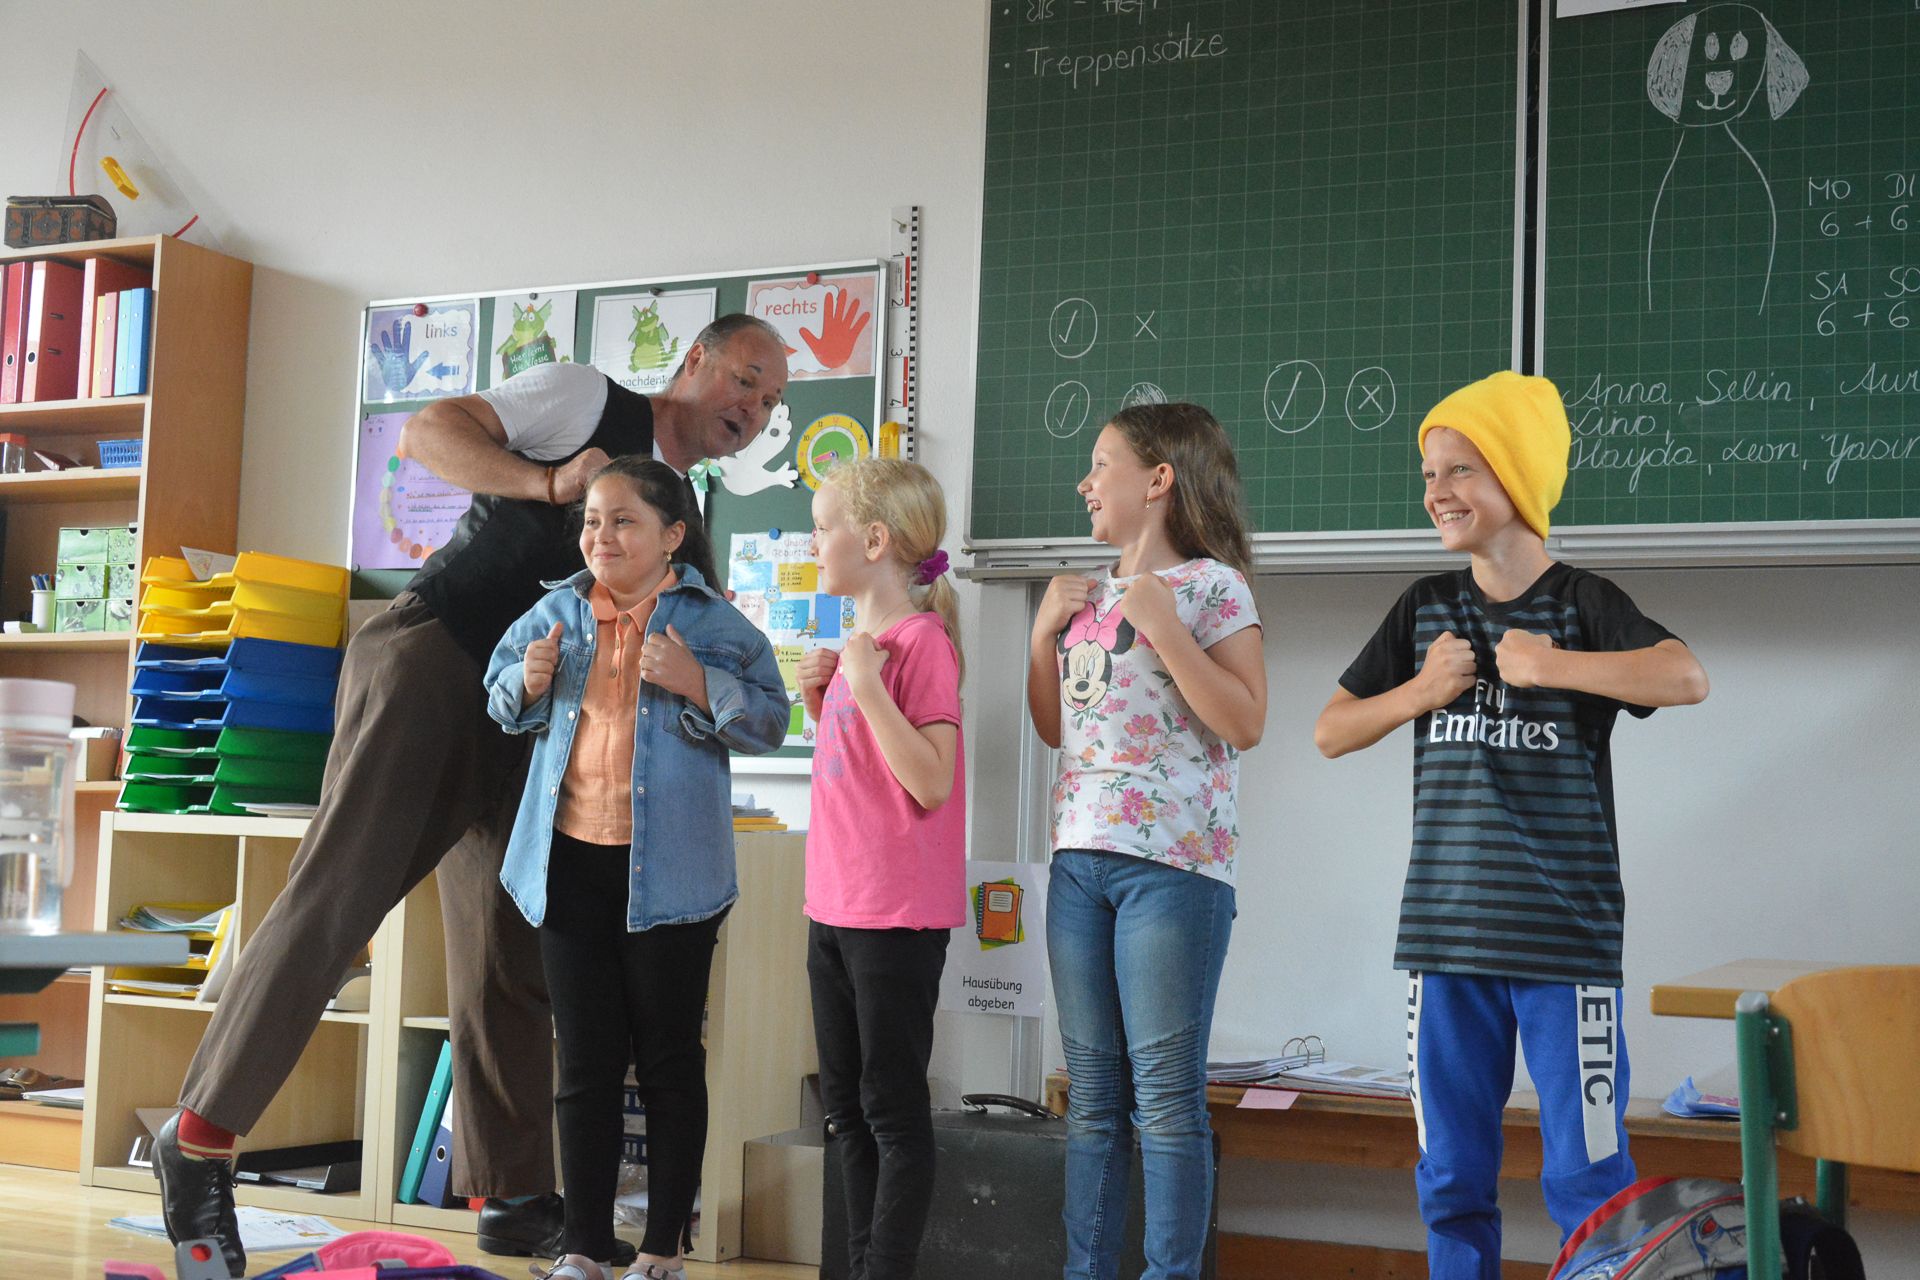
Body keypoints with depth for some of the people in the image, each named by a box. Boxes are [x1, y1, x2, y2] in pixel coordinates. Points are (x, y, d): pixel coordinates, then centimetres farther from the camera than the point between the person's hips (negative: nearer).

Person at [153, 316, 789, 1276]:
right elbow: (427, 432, -8)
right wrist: (546, 483, -20)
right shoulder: (588, 402, 1)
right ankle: (202, 1136, -5)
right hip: (428, 651, -7)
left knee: (511, 961, 4)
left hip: (512, 721, 7)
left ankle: (511, 1199, 10)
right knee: (338, 892, -13)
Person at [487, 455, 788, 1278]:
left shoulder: (713, 621, -5)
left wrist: (696, 683, -23)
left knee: (669, 1061, 7)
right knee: (585, 1063, 9)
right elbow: (498, 697, 18)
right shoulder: (557, 613, 7)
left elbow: (771, 720, -10)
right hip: (571, 864, 4)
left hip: (668, 872, -4)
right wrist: (527, 684, -4)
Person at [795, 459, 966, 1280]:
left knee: (893, 1105, -1)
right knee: (844, 1103, 14)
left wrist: (866, 685, -24)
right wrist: (821, 698, 6)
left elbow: (932, 782, -21)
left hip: (897, 915, -9)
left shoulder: (922, 642, -14)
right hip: (834, 904, 9)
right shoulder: (857, 641, 13)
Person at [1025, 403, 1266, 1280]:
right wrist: (1044, 632, 7)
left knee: (1165, 1094, -4)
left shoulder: (1211, 584, -4)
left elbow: (1244, 723, -13)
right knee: (1092, 1093, 10)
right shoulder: (1090, 596, 16)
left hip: (1171, 860, -7)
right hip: (1081, 858, 7)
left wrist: (1161, 626, -16)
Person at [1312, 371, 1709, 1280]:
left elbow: (1686, 677, -21)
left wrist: (1546, 664, -18)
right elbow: (1330, 734, 11)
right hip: (1446, 933, 4)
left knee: (1587, 1177, -2)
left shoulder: (1580, 603, -2)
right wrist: (1419, 693, -5)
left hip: (1566, 933, -4)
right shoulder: (1426, 609, 10)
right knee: (1451, 1177, 10)